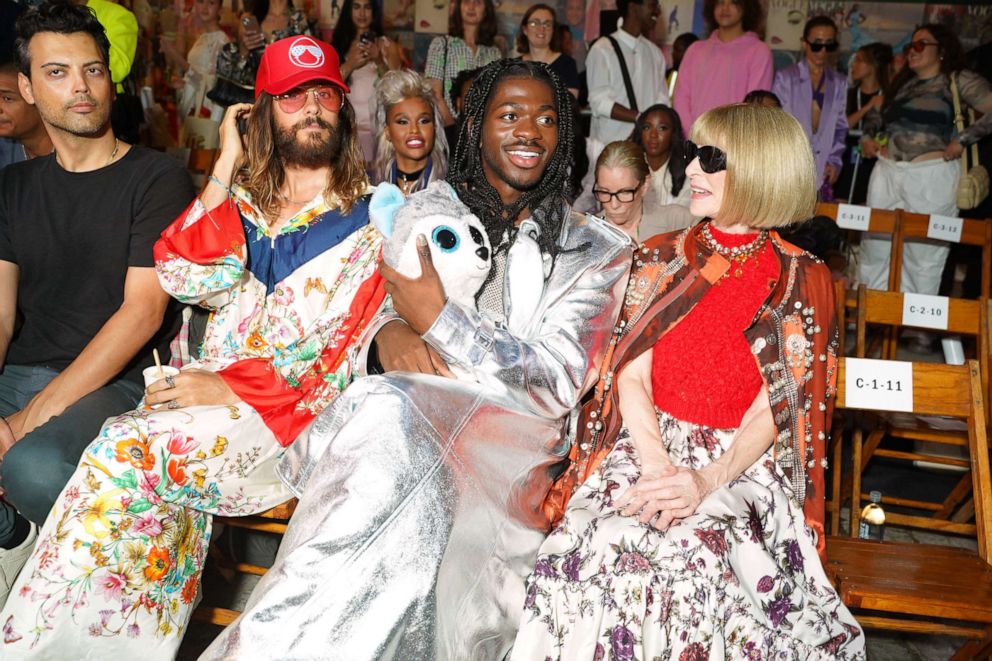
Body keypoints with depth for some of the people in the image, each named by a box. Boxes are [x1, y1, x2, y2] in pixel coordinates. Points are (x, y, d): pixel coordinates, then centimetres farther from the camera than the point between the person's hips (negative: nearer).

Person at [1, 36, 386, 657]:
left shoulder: (373, 220, 5)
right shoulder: (242, 202, 19)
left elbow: (350, 347, -5)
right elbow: (184, 279, 1)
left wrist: (231, 386, -13)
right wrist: (225, 172, 0)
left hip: (298, 415, -4)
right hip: (212, 396, 4)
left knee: (127, 451, -25)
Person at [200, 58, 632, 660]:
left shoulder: (595, 248, 7)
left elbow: (560, 383, -4)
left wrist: (438, 319, -13)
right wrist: (387, 332, -11)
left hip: (509, 431, -3)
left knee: (389, 414, -34)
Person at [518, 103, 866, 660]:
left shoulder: (803, 282, 3)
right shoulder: (661, 259, 10)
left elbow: (775, 409, -4)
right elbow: (632, 375, 0)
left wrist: (707, 481, -22)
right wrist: (659, 467, -18)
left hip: (742, 463, -2)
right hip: (646, 446, 2)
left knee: (696, 556, -32)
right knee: (607, 545, -29)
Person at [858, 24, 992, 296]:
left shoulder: (960, 81, -1)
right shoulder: (902, 83, 19)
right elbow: (880, 118, 31)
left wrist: (962, 140, -14)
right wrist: (867, 137, 13)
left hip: (932, 175, -6)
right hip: (886, 173, 7)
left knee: (923, 254, -2)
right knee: (874, 247, 10)